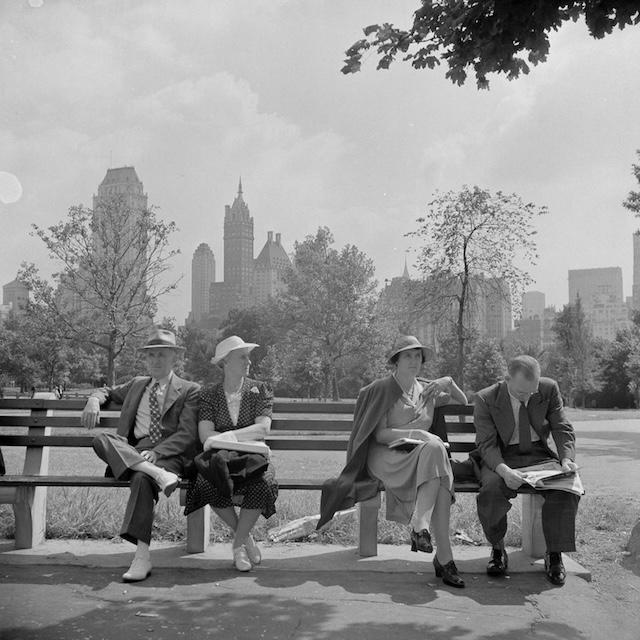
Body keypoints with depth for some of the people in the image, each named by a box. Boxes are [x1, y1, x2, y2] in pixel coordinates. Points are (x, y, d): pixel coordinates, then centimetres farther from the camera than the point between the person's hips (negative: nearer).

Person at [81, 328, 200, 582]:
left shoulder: (190, 390, 9)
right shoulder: (137, 384, 26)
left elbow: (188, 434, -2)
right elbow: (108, 392, 40)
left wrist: (156, 452, -19)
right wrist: (94, 400, 13)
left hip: (168, 454, -4)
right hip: (131, 451, 4)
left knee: (142, 478, -36)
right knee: (102, 439, -26)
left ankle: (142, 557, -37)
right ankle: (156, 473, -41)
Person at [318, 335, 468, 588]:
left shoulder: (427, 390, 17)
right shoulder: (382, 389, 1)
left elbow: (463, 402, 30)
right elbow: (380, 434, -7)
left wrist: (449, 382, 12)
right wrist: (414, 433, -20)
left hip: (419, 456, 5)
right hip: (385, 455, -5)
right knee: (434, 449, -33)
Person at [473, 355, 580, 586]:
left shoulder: (549, 389, -4)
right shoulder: (485, 399, -11)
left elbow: (563, 429, -1)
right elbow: (487, 445, -15)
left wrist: (567, 459, -21)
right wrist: (504, 471, -35)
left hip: (539, 455, 2)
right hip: (501, 458, -2)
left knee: (566, 488, -29)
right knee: (491, 491, -35)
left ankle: (554, 555, -10)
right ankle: (497, 549, -8)